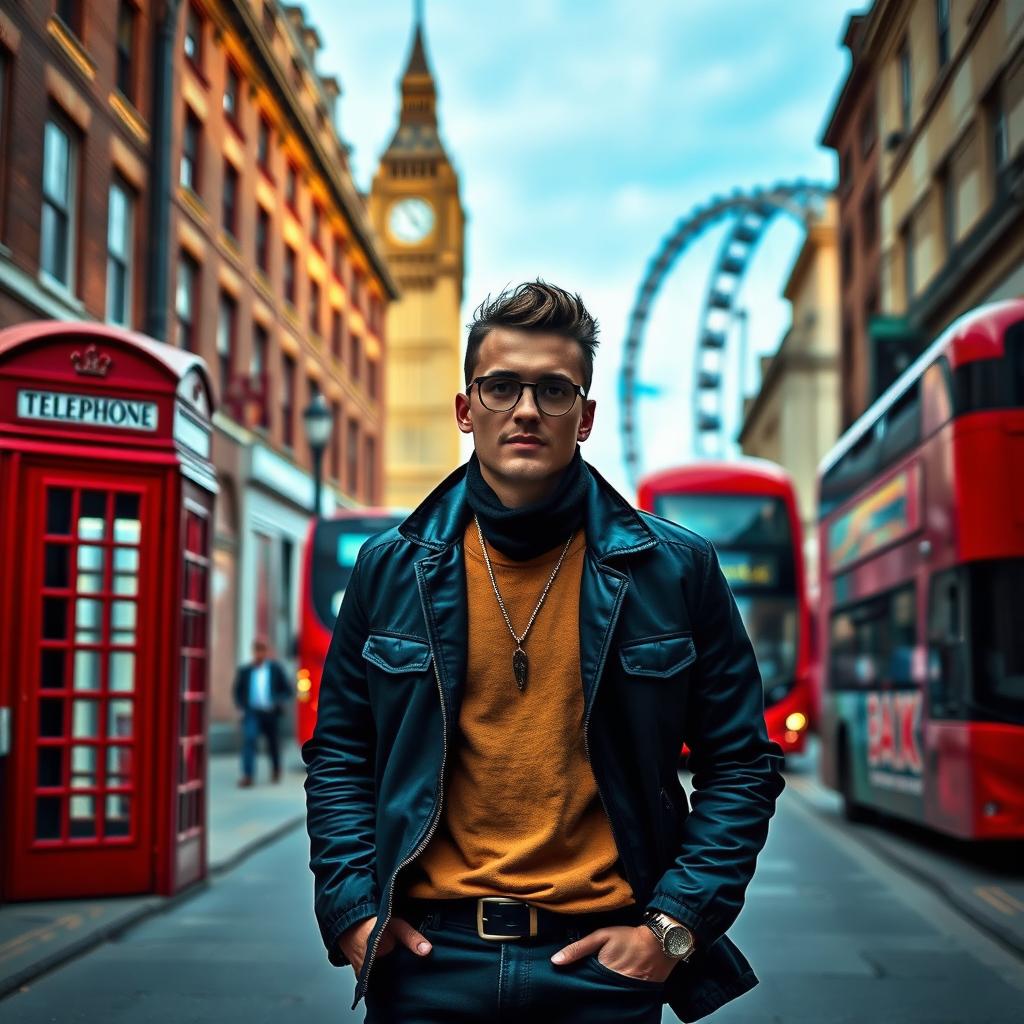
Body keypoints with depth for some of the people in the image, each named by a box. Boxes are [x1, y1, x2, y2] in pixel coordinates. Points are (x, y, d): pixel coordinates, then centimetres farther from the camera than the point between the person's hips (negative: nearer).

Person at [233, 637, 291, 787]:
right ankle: (248, 775, -22)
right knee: (249, 739, -20)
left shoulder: (276, 669, 2)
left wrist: (278, 702, -12)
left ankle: (276, 772, 35)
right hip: (252, 714, 0)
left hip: (271, 714, 1)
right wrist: (241, 705, -2)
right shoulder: (245, 671, 3)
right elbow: (237, 691, 14)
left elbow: (287, 690, 5)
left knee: (274, 744, 11)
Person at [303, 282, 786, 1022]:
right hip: (430, 959, 1)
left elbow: (742, 762, 3)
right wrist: (350, 909, 0)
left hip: (603, 962, 0)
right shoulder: (393, 569, 3)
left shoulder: (674, 570, -1)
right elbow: (338, 754, 11)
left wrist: (675, 924, -5)